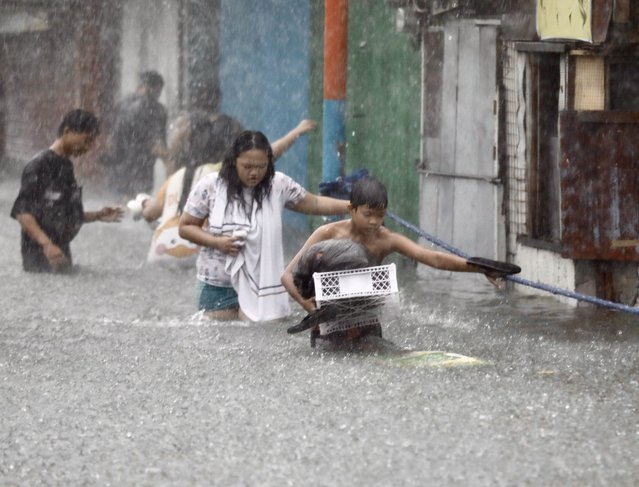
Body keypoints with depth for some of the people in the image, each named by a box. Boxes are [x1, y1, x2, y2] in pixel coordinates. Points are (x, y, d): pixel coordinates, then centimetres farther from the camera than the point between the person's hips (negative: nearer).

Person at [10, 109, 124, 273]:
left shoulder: (66, 167, 16)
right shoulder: (39, 165, -10)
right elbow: (22, 212, -18)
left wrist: (97, 216, 11)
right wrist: (47, 244, -28)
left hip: (62, 255, 8)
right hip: (40, 258, -8)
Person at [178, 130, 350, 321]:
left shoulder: (279, 185, -3)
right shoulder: (211, 186, -6)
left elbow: (314, 204, 9)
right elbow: (186, 227, 1)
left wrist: (352, 205, -1)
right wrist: (216, 242, -14)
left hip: (260, 283, 0)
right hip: (216, 285, 0)